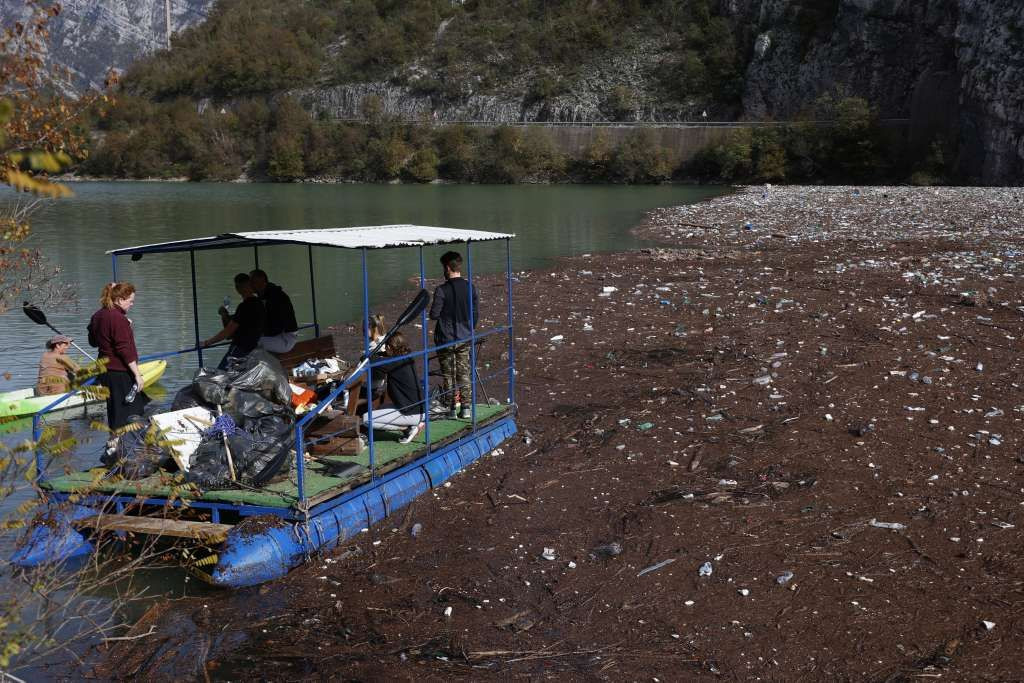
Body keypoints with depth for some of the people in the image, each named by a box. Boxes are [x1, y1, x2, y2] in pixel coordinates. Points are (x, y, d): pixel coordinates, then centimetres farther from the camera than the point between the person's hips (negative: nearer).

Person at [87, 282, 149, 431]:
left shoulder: (98, 316, 9)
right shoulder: (118, 318, -19)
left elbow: (93, 341, 23)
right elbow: (125, 350, -22)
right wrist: (137, 374, -18)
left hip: (106, 371, 9)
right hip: (121, 373, -9)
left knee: (114, 413, 17)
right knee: (131, 413, -4)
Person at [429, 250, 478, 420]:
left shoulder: (442, 290, -18)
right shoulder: (470, 288, -2)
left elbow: (434, 315, -15)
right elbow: (476, 314, 4)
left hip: (446, 339, -4)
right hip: (465, 339, 4)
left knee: (448, 375, 7)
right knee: (464, 374, 13)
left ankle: (451, 410, 11)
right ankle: (466, 409, 13)